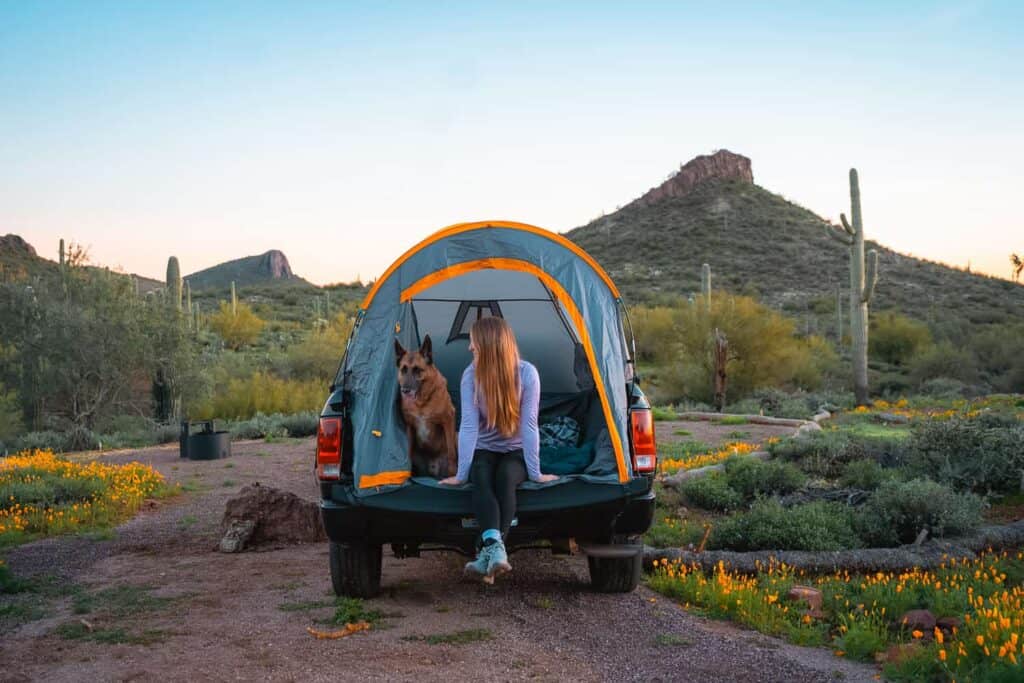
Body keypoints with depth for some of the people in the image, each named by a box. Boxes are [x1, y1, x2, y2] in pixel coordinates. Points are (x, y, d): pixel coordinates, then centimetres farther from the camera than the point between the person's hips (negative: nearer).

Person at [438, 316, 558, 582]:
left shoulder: (527, 373, -18)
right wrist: (461, 474, -23)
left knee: (506, 477, -34)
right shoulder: (471, 375, -13)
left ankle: (489, 550, -46)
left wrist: (535, 472, -21)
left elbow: (529, 424, -20)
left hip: (516, 452, -1)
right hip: (483, 451, 1)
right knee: (481, 478, -32)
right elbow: (468, 425, -19)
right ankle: (495, 546, -52)